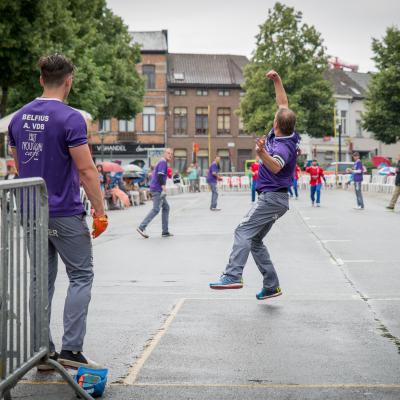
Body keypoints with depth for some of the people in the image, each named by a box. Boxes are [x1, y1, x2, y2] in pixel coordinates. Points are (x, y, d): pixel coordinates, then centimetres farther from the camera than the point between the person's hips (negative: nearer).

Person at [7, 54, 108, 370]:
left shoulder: (19, 118, 8)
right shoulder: (70, 119, -14)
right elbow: (86, 171, -16)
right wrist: (100, 212, -10)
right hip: (65, 214, -6)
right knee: (81, 276, 3)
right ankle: (71, 349, -3)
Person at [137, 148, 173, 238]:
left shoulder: (161, 162, 22)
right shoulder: (163, 162, -9)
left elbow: (155, 175, 26)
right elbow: (160, 175, -21)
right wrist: (164, 187, -26)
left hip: (156, 189, 11)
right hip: (158, 189, -11)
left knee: (166, 207, 11)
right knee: (156, 209, -14)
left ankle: (165, 231, 9)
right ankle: (142, 227, -18)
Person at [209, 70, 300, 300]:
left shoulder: (283, 146, -23)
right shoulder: (286, 133, 3)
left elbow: (275, 167, -45)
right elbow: (284, 105, 18)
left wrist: (262, 153, -62)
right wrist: (277, 81, 17)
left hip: (272, 197, -10)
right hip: (277, 198, 10)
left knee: (244, 231, -19)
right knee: (255, 241, 12)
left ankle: (233, 276, -32)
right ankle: (271, 286, 12)